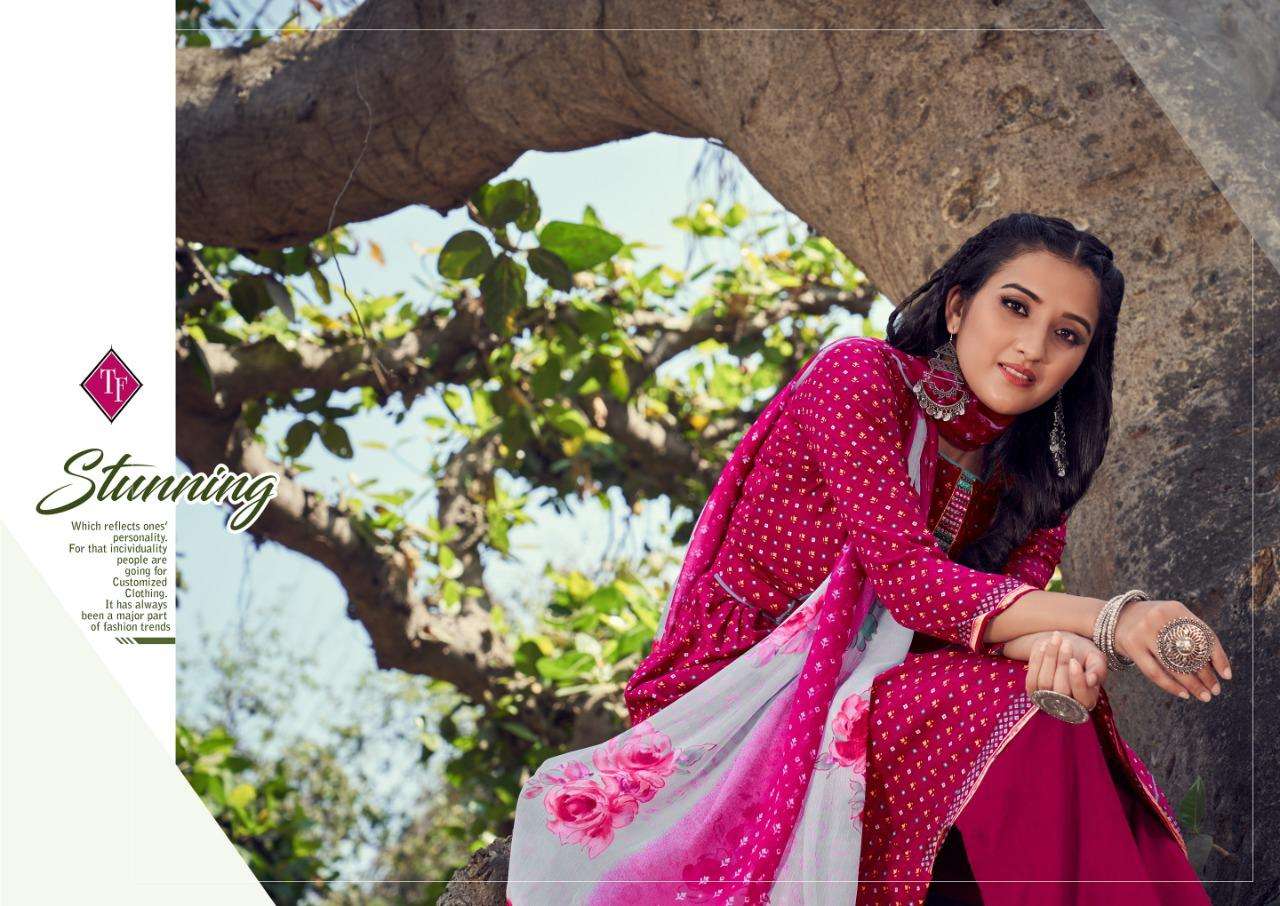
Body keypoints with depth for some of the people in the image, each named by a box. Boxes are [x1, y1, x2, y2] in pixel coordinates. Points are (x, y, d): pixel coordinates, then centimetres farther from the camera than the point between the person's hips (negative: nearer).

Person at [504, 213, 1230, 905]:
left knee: (1060, 691, -22)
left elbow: (1015, 611, -6)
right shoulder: (860, 376, -9)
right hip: (741, 693, -6)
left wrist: (1060, 645, -32)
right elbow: (910, 579, -21)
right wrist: (1110, 619, -31)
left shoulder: (1032, 477, 12)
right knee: (1013, 706, -27)